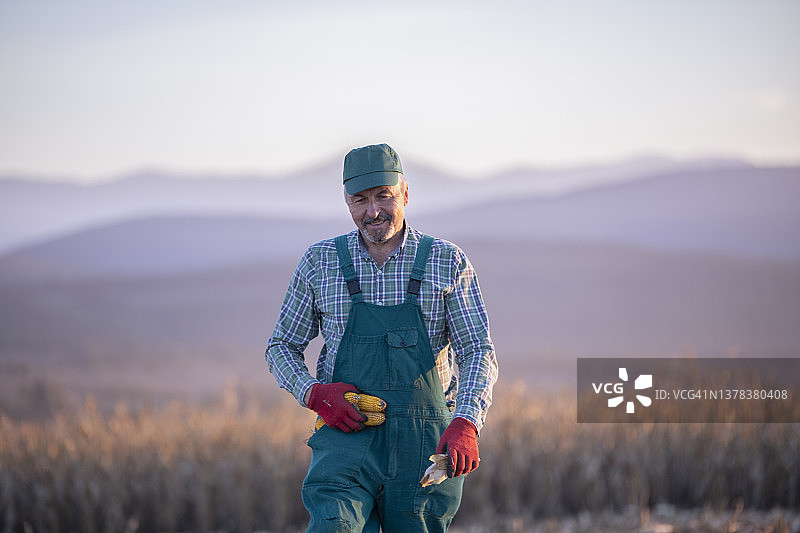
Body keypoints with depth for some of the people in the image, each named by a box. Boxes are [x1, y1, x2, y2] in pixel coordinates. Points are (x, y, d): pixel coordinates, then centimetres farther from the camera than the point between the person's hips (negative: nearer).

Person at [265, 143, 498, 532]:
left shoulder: (448, 262, 5)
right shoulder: (321, 262, 8)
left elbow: (479, 353, 0)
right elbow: (281, 347, 16)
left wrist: (465, 423, -19)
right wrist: (313, 394, -6)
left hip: (426, 441, 1)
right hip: (347, 434, 0)